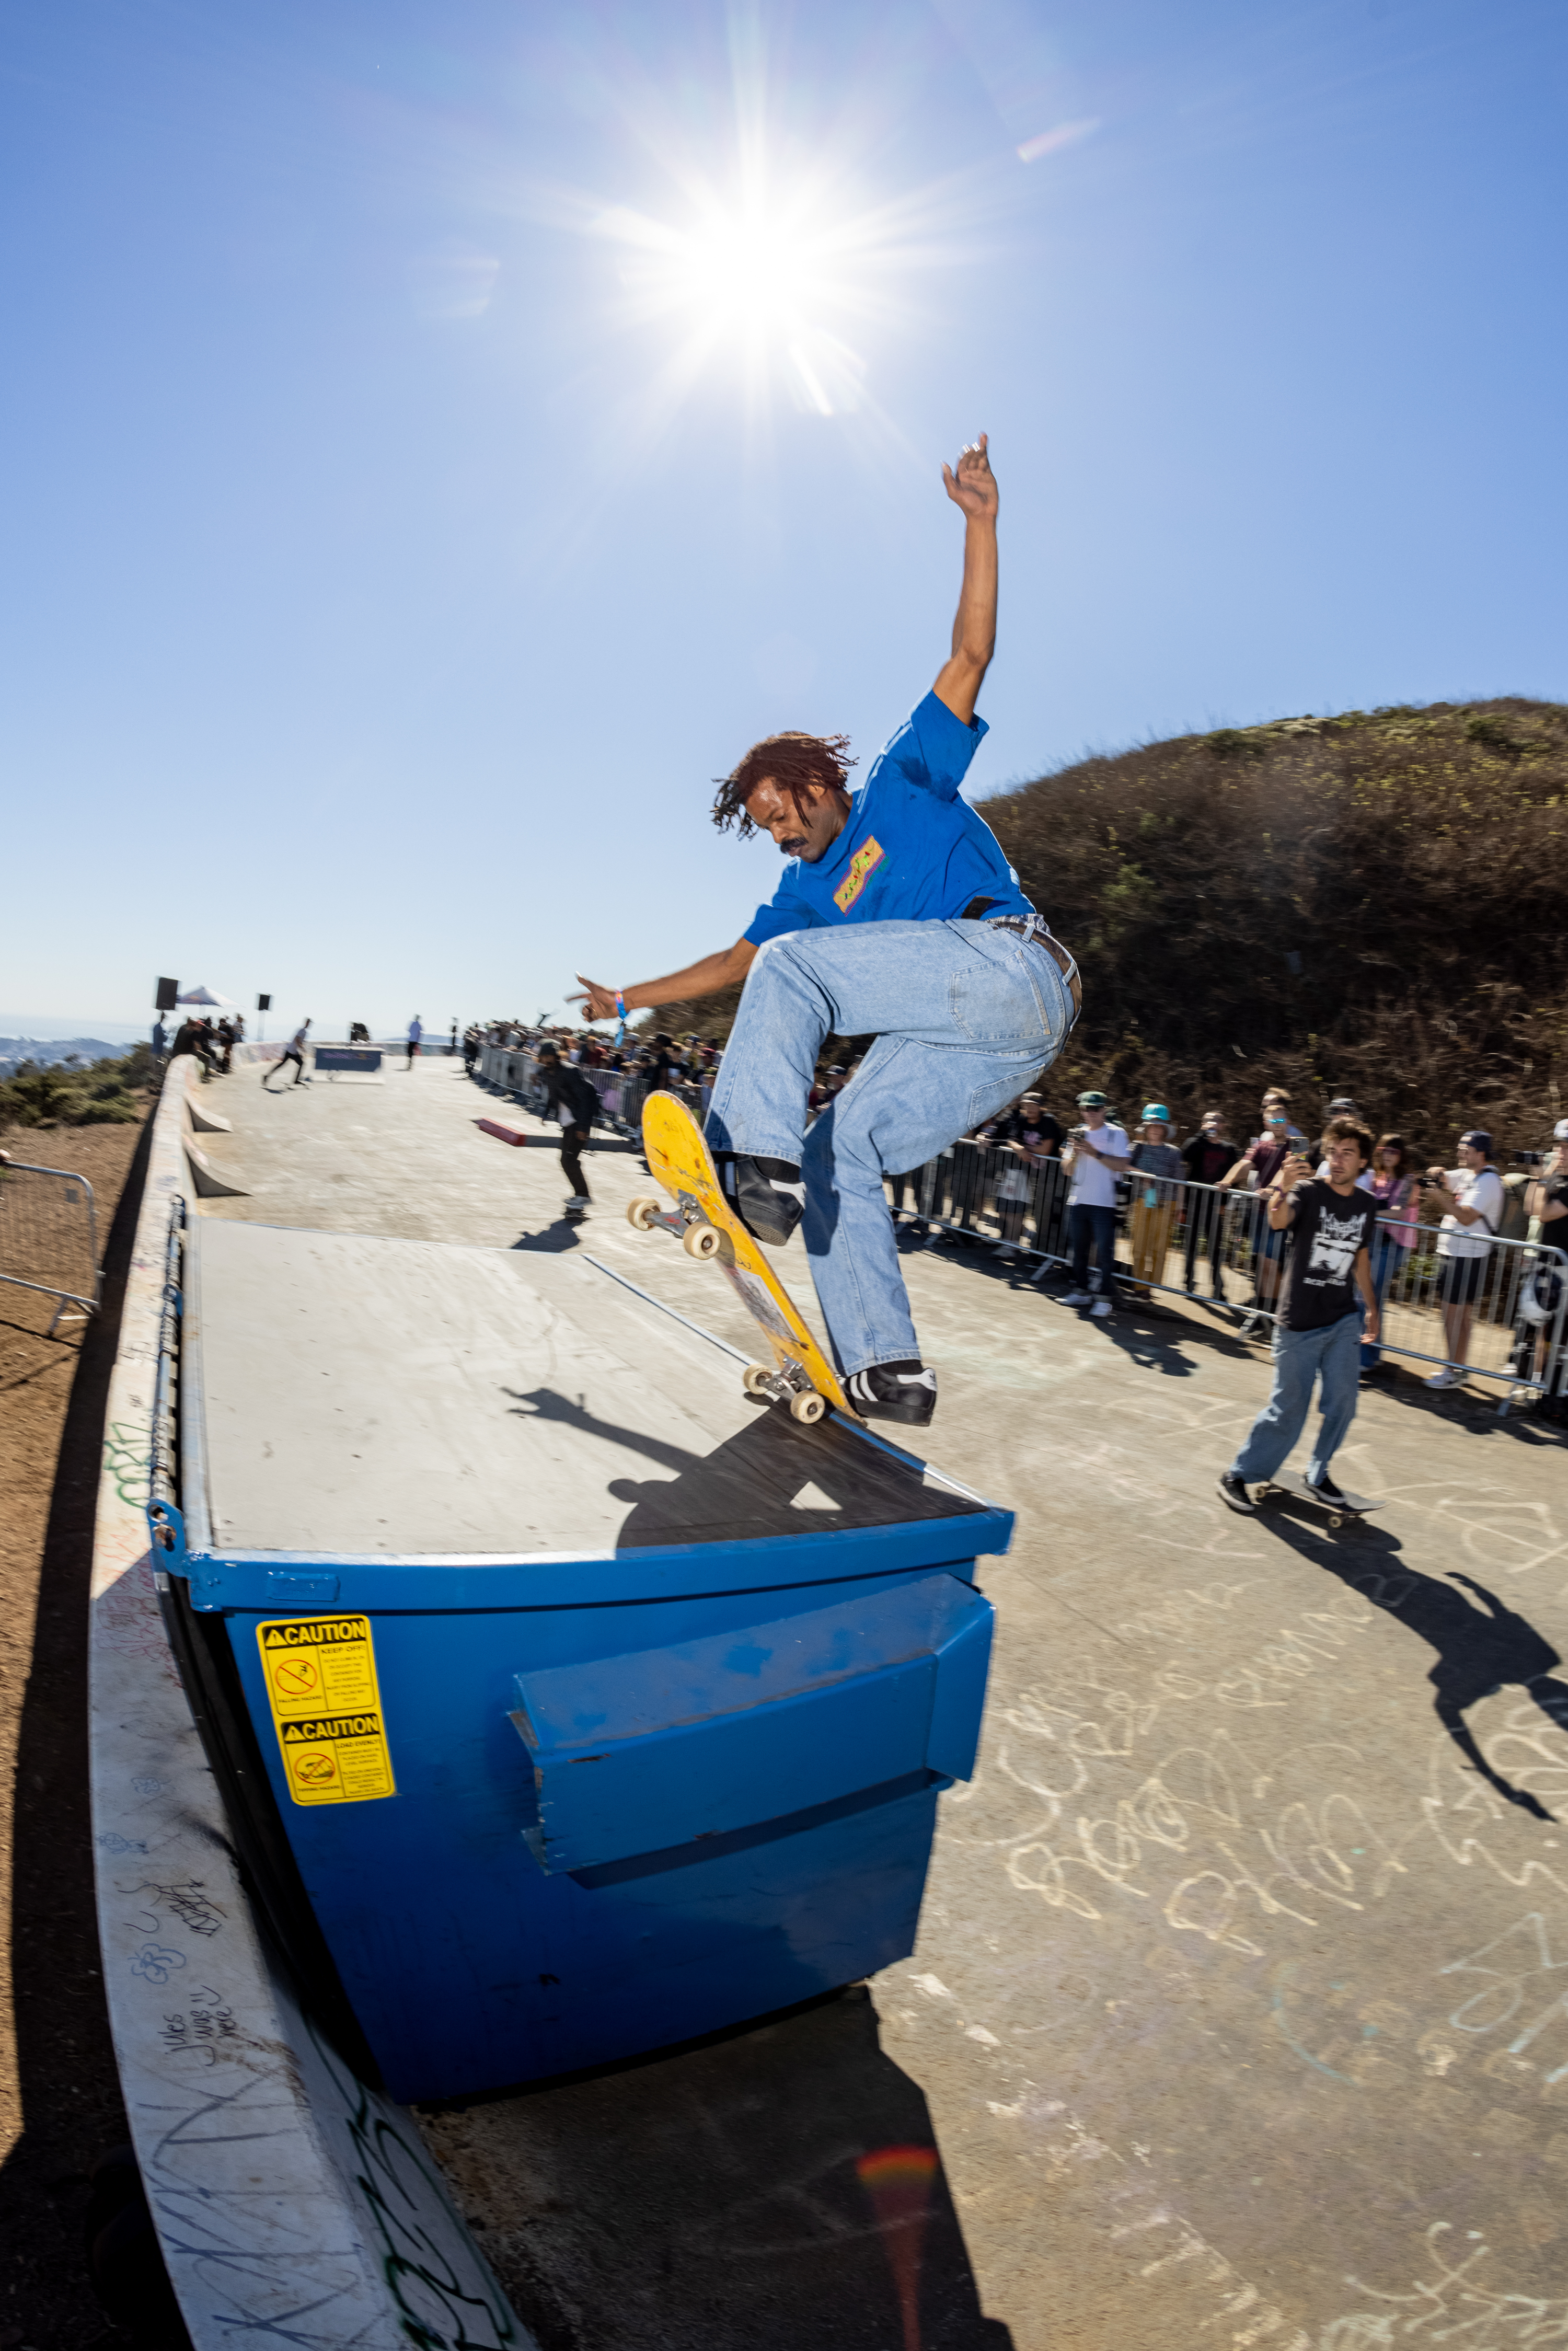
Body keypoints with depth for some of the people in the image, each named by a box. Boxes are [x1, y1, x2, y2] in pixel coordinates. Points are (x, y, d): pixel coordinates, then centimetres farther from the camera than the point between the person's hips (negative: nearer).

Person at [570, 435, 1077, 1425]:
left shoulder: (906, 778, 14)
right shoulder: (808, 892, 28)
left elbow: (970, 656, 6)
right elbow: (737, 960, 36)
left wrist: (979, 522, -1)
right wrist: (631, 997, 39)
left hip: (1005, 963, -8)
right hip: (979, 1042, 8)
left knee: (793, 964, -15)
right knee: (838, 1147, -2)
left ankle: (754, 1162, -28)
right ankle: (885, 1369, -5)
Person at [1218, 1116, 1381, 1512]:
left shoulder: (1367, 1204, 5)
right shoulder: (1308, 1191, -11)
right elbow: (1278, 1221, -34)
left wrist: (1371, 1308, 23)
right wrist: (1281, 1188, -54)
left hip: (1343, 1320, 5)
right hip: (1300, 1322, -5)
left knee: (1342, 1403, 4)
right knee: (1289, 1409, 0)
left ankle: (1318, 1474, 26)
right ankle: (1239, 1475, 15)